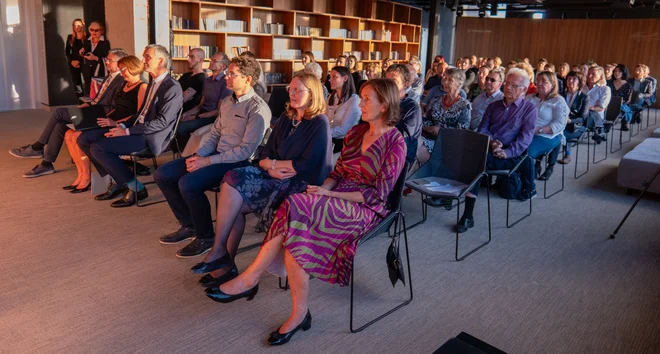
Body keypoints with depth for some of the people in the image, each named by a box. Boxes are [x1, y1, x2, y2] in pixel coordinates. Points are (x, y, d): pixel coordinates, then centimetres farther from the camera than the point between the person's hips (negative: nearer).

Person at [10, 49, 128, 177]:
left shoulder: (121, 81, -12)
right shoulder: (109, 77, 19)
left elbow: (113, 109, -19)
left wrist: (90, 106, -17)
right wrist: (89, 104, 6)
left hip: (99, 116, -9)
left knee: (59, 112, -15)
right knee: (60, 125, -9)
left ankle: (37, 147, 0)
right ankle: (46, 164, -5)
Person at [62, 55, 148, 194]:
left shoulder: (142, 87, -8)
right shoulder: (125, 85, 20)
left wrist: (116, 123, -24)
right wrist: (104, 117, 8)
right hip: (111, 123, 9)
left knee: (79, 137, -22)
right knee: (69, 134, -5)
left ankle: (87, 178, -7)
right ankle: (81, 174, 0)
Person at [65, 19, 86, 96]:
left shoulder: (87, 37, -3)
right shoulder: (70, 37, 9)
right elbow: (66, 51, 9)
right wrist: (72, 61, -4)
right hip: (73, 65, 3)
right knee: (77, 86, 3)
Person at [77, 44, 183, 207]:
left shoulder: (172, 88, -14)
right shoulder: (154, 81, 16)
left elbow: (162, 122, -20)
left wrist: (127, 131, -18)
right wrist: (123, 125, 2)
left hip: (149, 136, -9)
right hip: (136, 128, 9)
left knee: (98, 147, -22)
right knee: (84, 139, 1)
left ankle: (135, 187, -8)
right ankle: (116, 180, 10)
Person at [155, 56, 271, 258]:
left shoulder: (258, 109, -14)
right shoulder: (227, 102, 14)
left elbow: (245, 150, -20)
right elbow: (215, 135, 17)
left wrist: (207, 161, -19)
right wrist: (198, 155, -2)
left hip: (238, 162, -9)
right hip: (217, 155, 9)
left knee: (188, 183, -29)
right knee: (162, 174, 1)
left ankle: (206, 236, -7)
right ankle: (189, 225, 14)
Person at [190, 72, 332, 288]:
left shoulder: (319, 124, -7)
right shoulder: (286, 118, 15)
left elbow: (306, 166, -17)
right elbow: (265, 155, 11)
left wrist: (273, 163, -6)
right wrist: (271, 168, -11)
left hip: (301, 184, -7)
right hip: (276, 178, 7)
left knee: (234, 202, -22)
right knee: (233, 179, -20)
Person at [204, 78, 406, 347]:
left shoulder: (395, 142, -7)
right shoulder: (357, 132, 14)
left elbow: (377, 194, -12)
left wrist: (328, 194, -15)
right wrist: (321, 190, -8)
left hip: (366, 209, -6)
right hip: (337, 198, 6)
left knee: (296, 208, -30)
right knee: (294, 232, -25)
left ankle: (250, 279, -19)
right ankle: (299, 313, -21)